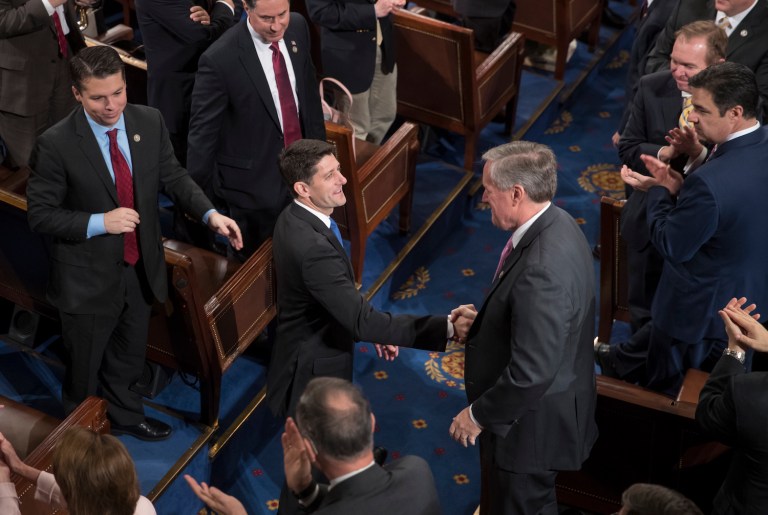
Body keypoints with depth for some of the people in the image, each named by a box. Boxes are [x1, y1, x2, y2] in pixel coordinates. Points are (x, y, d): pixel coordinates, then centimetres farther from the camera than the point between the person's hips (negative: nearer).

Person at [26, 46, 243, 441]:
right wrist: (99, 223, -28)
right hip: (89, 278, -4)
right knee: (84, 370, 16)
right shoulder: (56, 144, -22)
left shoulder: (149, 122, -9)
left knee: (128, 359, 27)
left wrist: (210, 214, -14)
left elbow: (172, 177, 1)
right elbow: (40, 215, -16)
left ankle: (125, 416, 53)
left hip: (141, 269, 5)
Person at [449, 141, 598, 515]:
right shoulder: (554, 224, -5)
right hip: (552, 405, 9)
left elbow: (531, 374, -32)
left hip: (532, 423, -9)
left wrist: (477, 415, -17)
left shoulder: (542, 270, -35)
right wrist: (484, 319, 0)